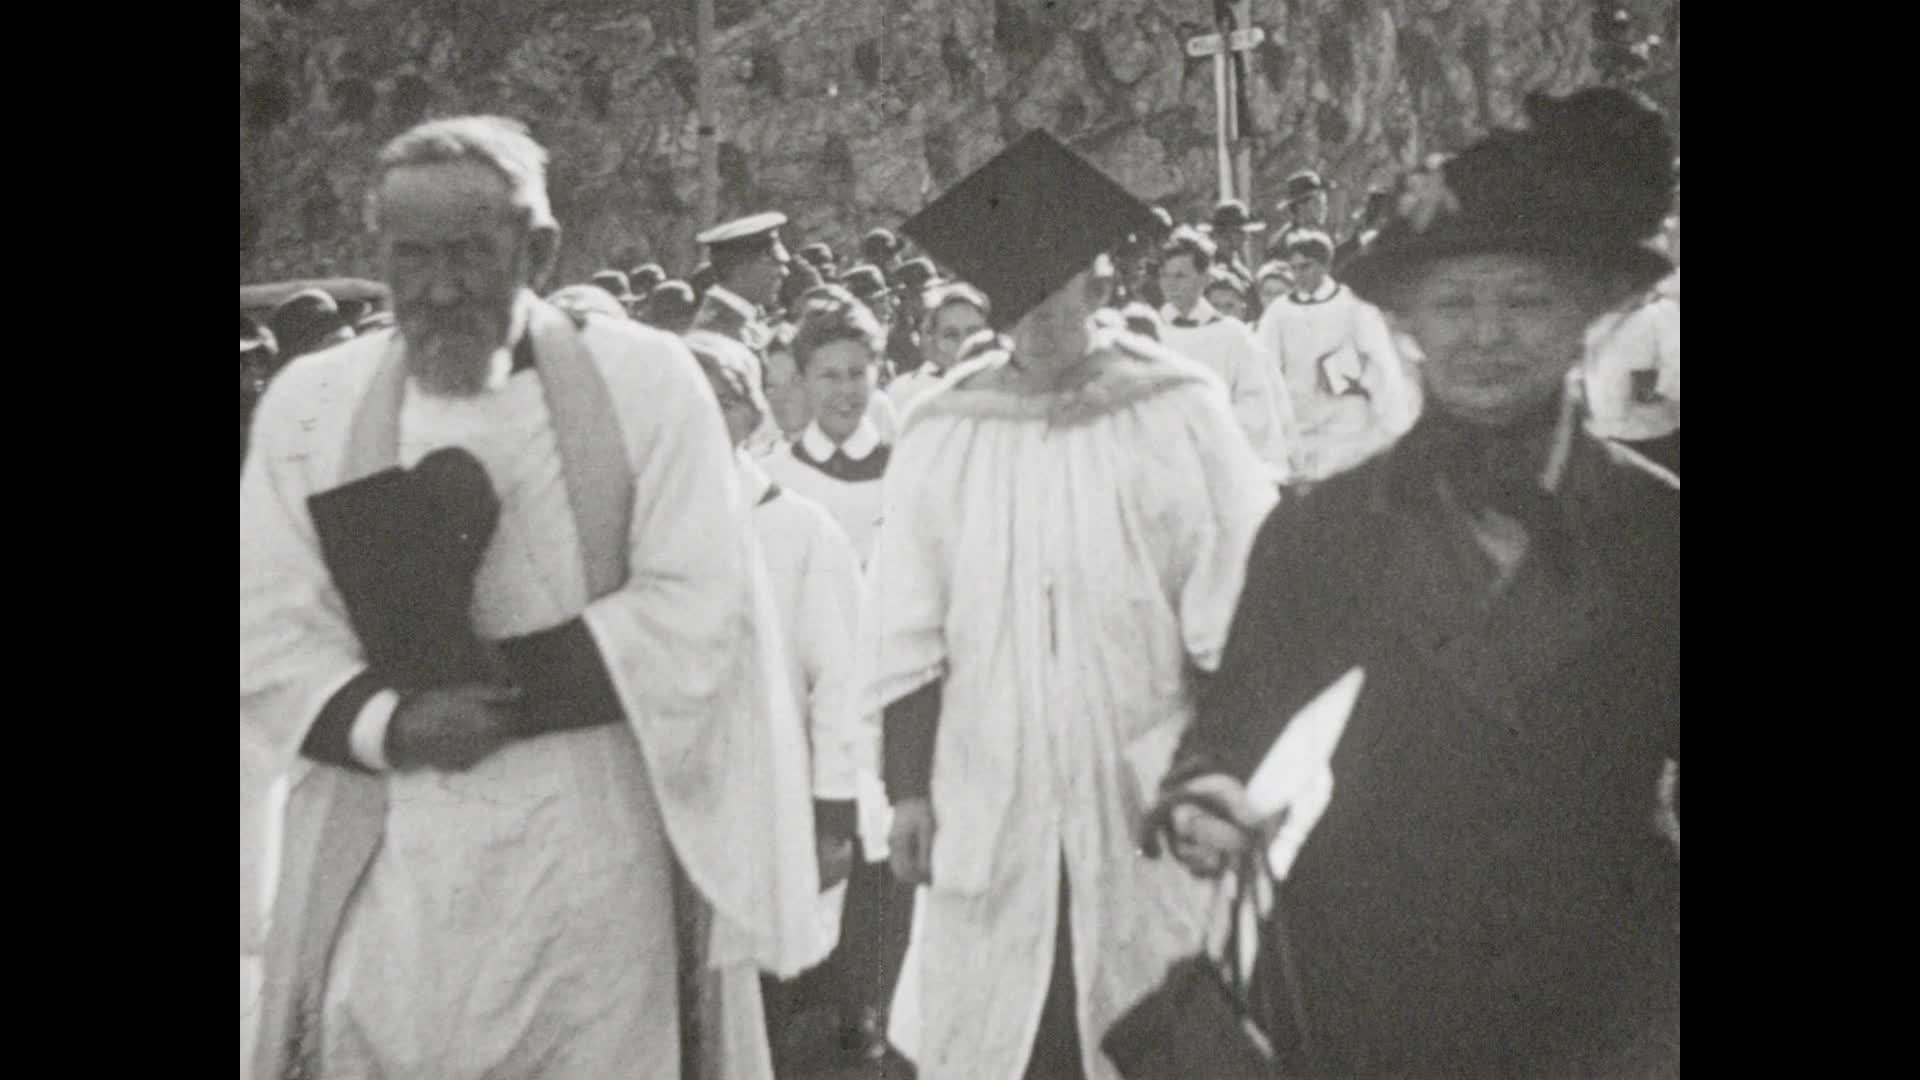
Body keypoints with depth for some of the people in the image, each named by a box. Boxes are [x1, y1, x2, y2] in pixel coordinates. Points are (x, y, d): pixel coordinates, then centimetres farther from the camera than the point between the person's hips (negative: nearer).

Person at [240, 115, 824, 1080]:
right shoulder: (309, 405, 4)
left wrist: (501, 678, -15)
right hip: (388, 861, 2)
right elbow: (266, 636, 1)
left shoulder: (643, 382, -1)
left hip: (596, 846, -1)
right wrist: (389, 724, -17)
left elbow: (697, 604, -7)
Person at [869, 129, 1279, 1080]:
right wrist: (909, 788, 0)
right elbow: (907, 636, 4)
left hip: (1145, 804, -1)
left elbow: (1232, 618, -2)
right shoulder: (942, 439, 1)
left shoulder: (1177, 418, -3)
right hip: (989, 811, 1)